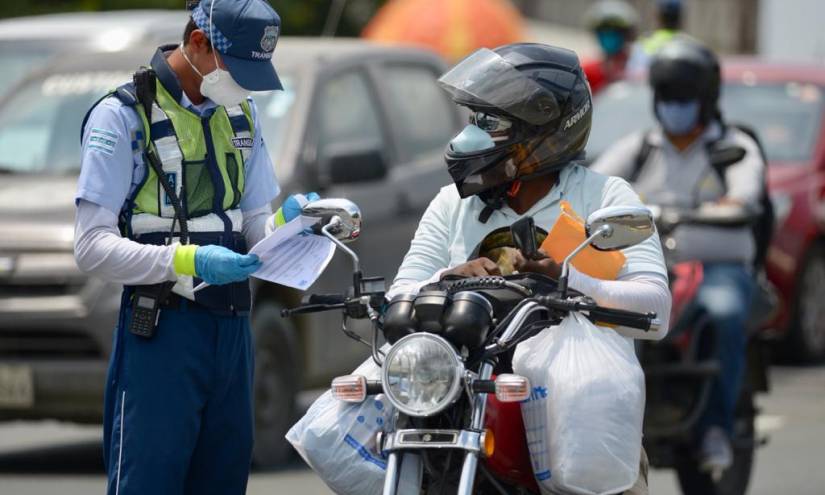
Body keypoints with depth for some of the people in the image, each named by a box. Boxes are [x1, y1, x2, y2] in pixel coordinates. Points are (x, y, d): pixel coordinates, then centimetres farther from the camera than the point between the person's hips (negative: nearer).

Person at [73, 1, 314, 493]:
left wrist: (287, 223, -9)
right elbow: (93, 247, -14)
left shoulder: (242, 114, 14)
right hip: (160, 330, -7)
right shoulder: (123, 115, -9)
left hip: (232, 330, 7)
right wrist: (190, 262, -25)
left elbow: (253, 226, 14)